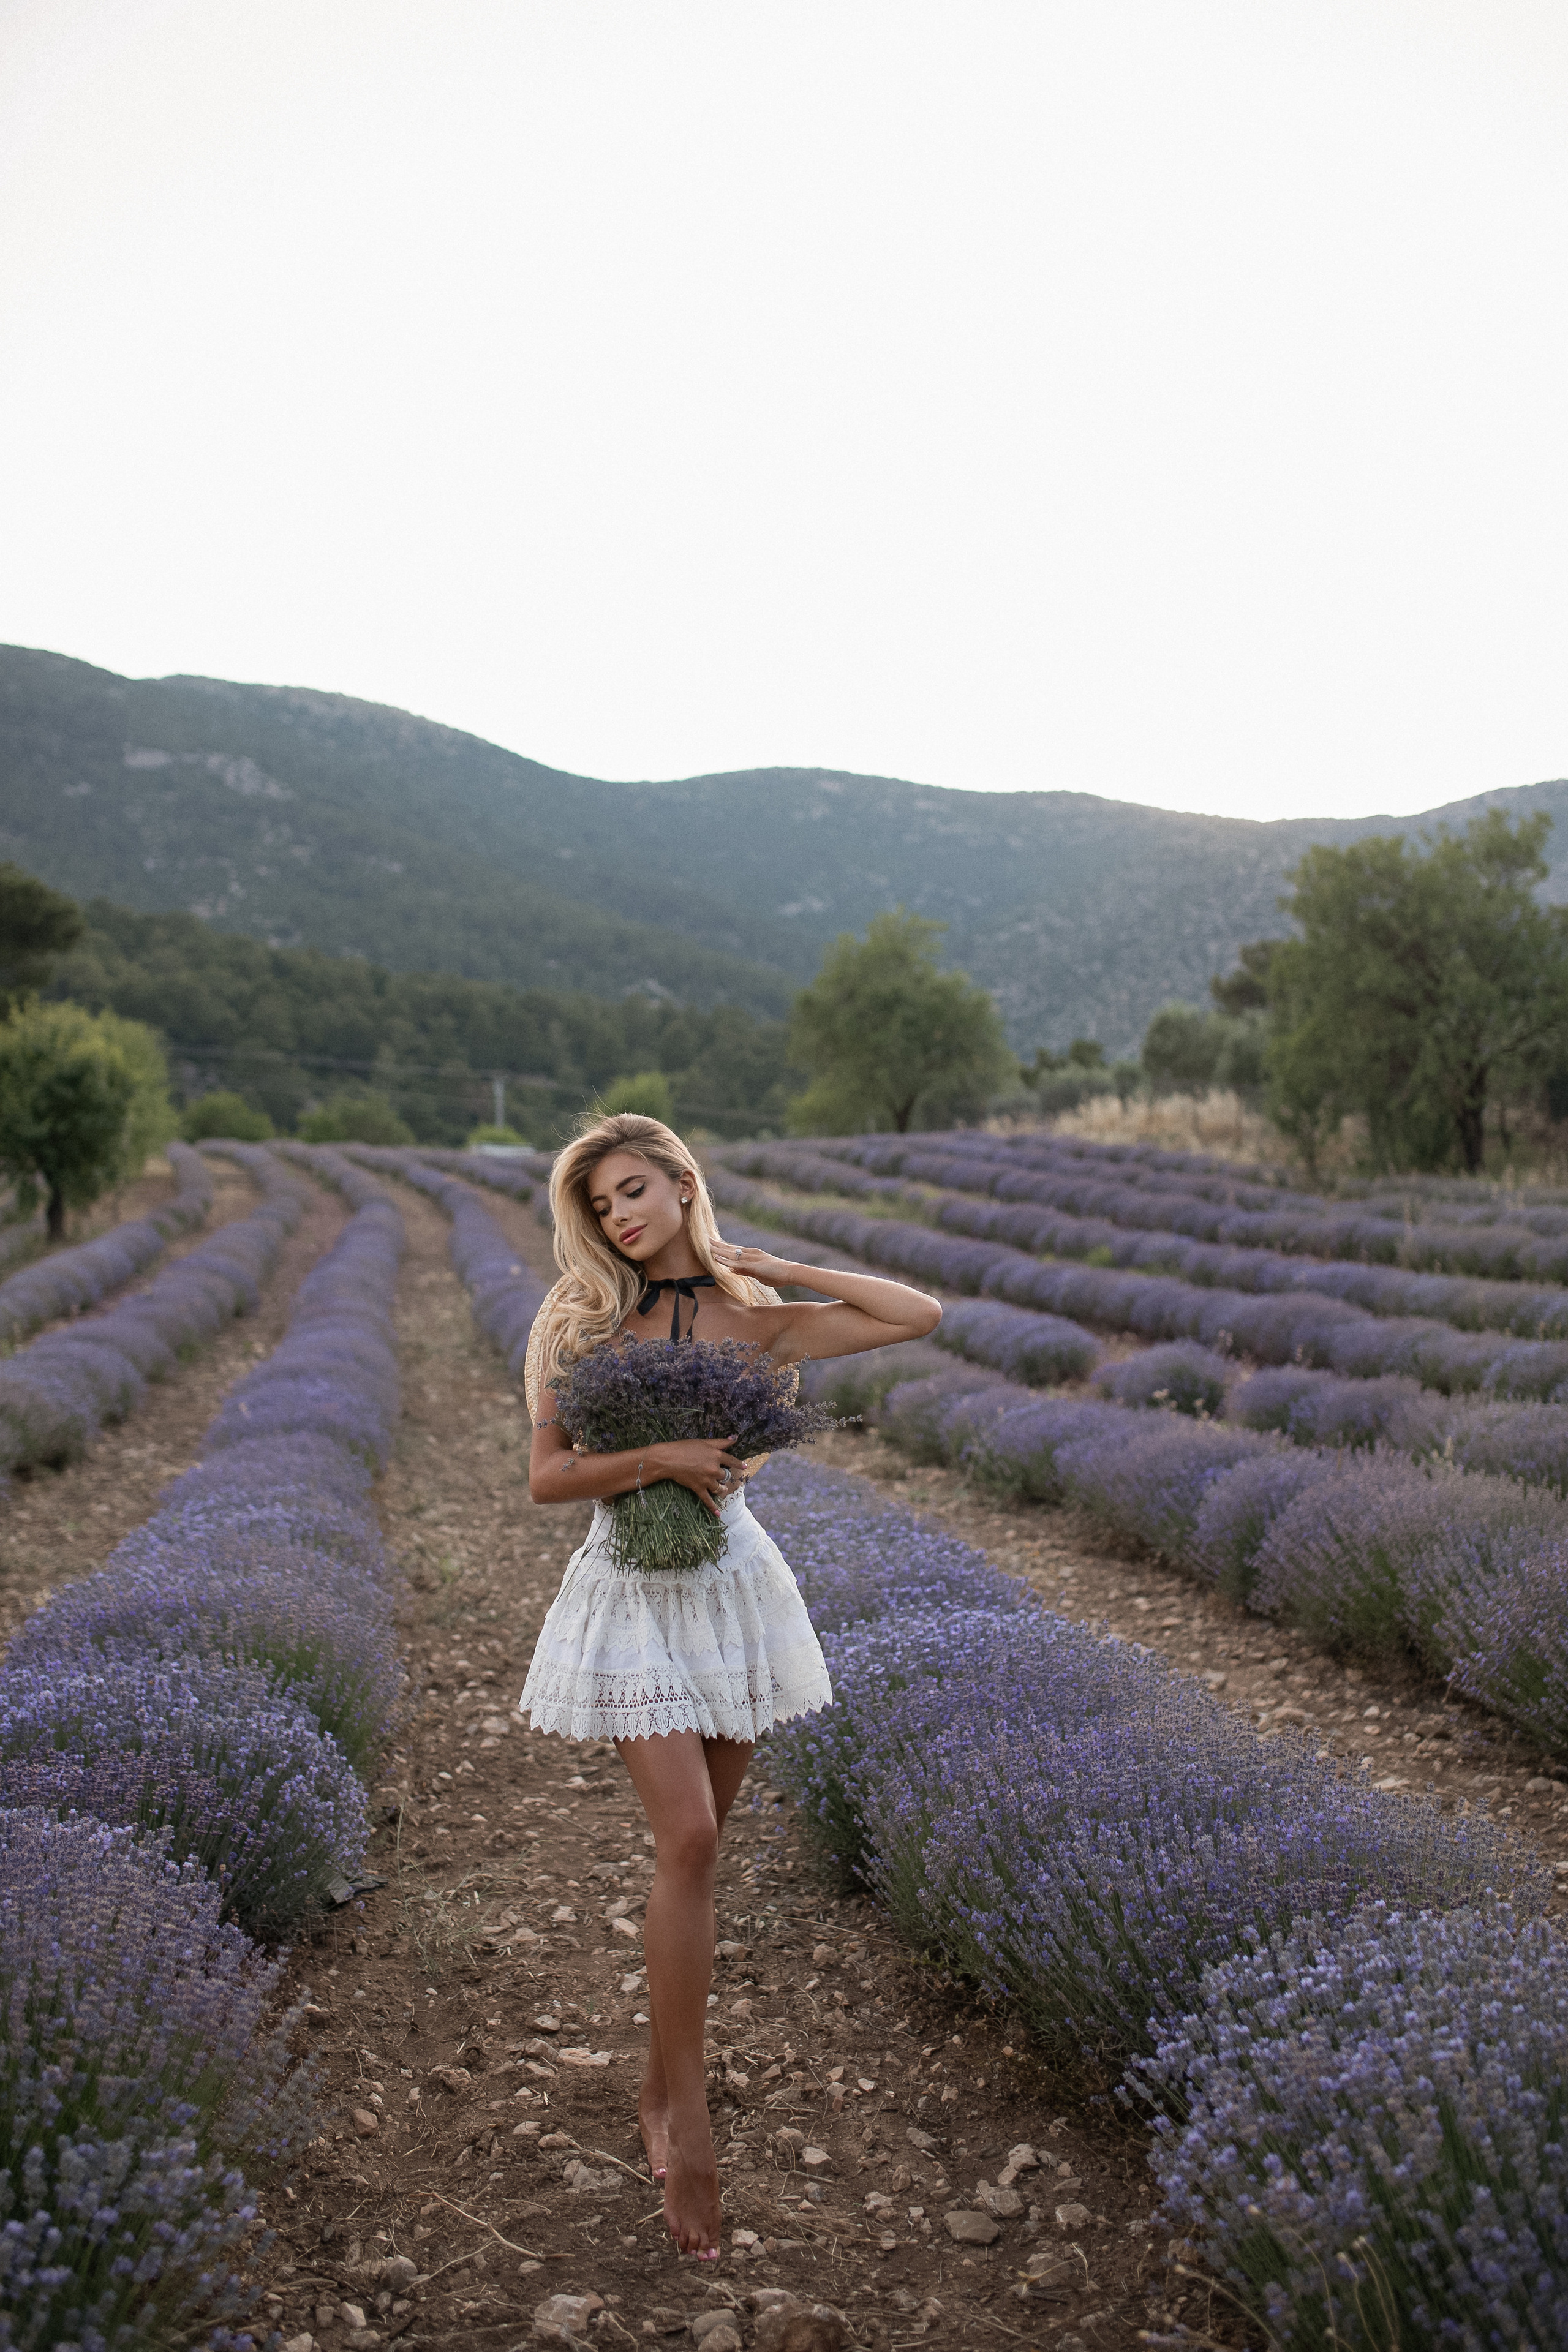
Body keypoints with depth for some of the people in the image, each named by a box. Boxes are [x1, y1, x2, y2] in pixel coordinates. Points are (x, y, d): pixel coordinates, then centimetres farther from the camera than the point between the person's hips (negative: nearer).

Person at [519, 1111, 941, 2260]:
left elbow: (920, 1315, -2)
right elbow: (547, 1476, -6)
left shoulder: (753, 1322, 0)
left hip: (734, 1583, 2)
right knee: (688, 1839, -14)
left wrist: (778, 1269, -3)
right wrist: (658, 1458, -21)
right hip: (633, 1592, -2)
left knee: (696, 1843, 10)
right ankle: (690, 2121, -5)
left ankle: (660, 2086, 26)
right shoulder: (582, 1320, -2)